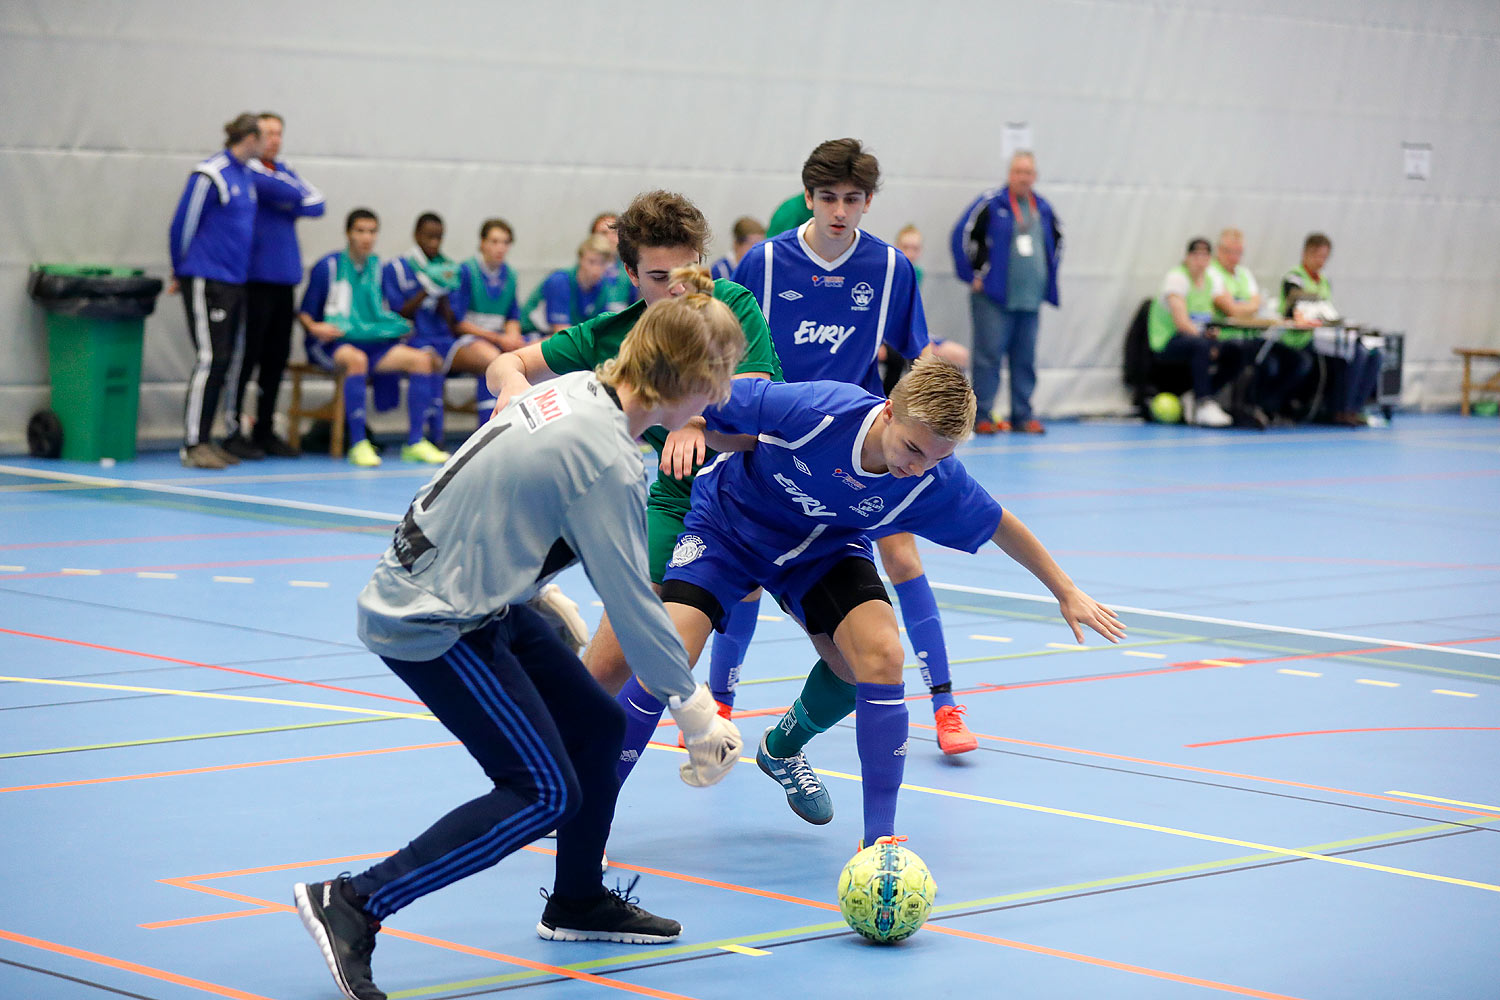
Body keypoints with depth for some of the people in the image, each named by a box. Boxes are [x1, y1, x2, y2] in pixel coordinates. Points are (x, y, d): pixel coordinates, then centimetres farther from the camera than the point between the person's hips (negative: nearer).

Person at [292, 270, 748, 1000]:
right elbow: (631, 601, -19)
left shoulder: (578, 391, 2)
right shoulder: (605, 458, -24)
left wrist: (528, 585, 23)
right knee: (544, 792, -7)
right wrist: (695, 709, -9)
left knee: (597, 727, 15)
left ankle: (578, 900, 34)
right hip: (432, 626, -10)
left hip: (469, 592, 10)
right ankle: (352, 905, -8)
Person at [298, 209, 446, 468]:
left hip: (373, 342, 6)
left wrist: (399, 328, 7)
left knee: (421, 358, -15)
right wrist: (314, 327, -22)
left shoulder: (378, 267, 12)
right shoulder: (328, 266, -3)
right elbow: (304, 313, -2)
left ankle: (414, 443, -18)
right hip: (333, 342, -6)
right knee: (356, 359, -40)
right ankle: (358, 444, -39)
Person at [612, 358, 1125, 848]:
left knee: (879, 658, -17)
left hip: (824, 548, 3)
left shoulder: (936, 481, -25)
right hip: (727, 522, -3)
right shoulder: (814, 410, -37)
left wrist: (1065, 591, 2)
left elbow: (1000, 525, -5)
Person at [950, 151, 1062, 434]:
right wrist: (973, 275, -7)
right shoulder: (991, 204, -5)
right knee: (988, 355, -8)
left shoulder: (1043, 208, 13)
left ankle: (1023, 416, 14)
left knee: (1025, 359, 8)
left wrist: (1048, 278, 21)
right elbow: (963, 235, -6)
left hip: (1030, 300, 5)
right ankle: (982, 416, -5)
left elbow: (1057, 239, 29)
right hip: (993, 297, -5)